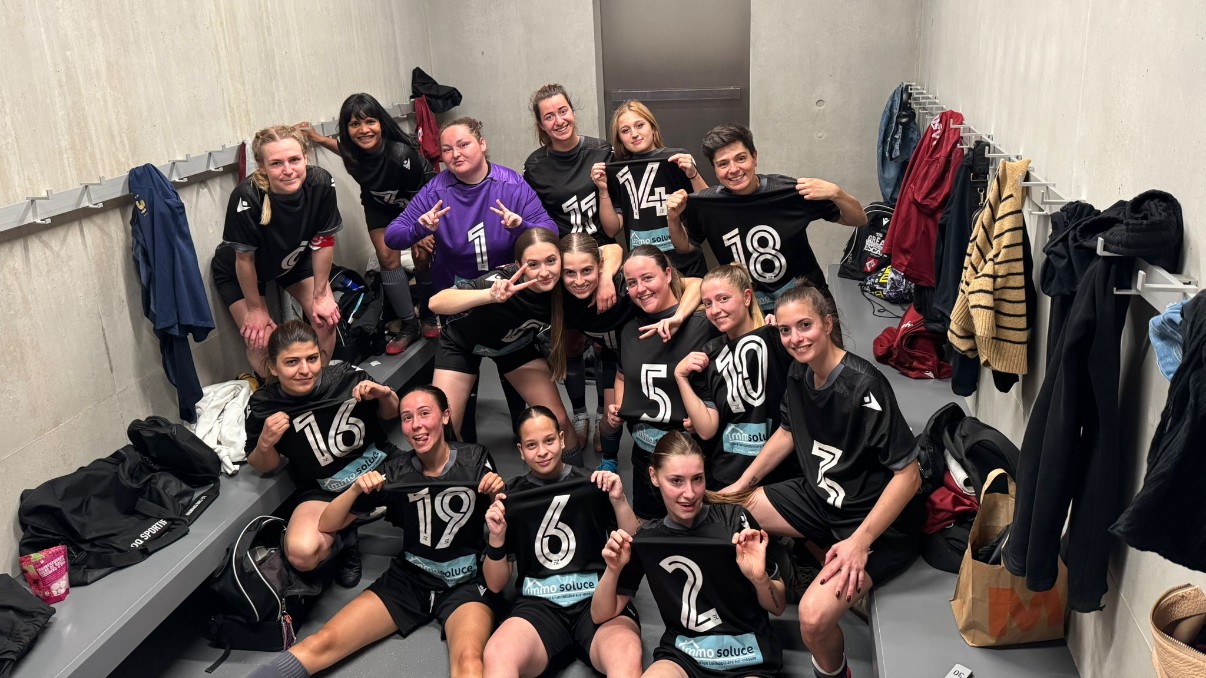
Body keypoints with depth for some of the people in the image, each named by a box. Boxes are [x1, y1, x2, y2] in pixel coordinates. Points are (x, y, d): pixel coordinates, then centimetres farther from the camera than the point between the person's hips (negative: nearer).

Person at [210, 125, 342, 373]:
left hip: (294, 258, 3)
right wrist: (256, 308, -12)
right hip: (237, 272, -3)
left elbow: (323, 241, -15)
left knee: (326, 318, -6)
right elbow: (245, 259, -24)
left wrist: (321, 294, -9)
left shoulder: (321, 183, -30)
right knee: (260, 342, -12)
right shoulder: (247, 198, -39)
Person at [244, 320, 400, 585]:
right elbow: (264, 467, 5)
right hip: (324, 491, 0)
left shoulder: (347, 376, -11)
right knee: (301, 554, -29)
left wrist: (385, 394, -14)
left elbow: (390, 414, 9)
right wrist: (265, 443, -17)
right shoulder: (263, 406, -11)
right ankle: (344, 536, 4)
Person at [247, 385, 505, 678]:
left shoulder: (475, 461, -6)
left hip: (466, 582, -2)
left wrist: (497, 494, -17)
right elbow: (327, 525, 1)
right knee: (323, 643, -16)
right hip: (409, 578, 3)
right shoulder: (397, 471, -3)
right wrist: (356, 489, -18)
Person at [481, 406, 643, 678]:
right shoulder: (510, 497, 10)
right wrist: (496, 537, -6)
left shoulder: (594, 486, 7)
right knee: (496, 655, -34)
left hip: (598, 599, -1)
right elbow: (496, 584, 12)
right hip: (539, 605, 1)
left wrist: (619, 501, -8)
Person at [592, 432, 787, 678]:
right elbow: (601, 616, 8)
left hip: (747, 655, -1)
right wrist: (613, 570, -12)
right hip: (683, 653, 2)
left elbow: (778, 607, 1)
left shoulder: (734, 519, -5)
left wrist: (759, 578, -21)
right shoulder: (646, 538, 3)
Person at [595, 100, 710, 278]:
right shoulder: (616, 171, 6)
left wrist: (693, 175, -17)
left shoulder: (677, 159, -3)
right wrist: (603, 190, -5)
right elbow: (612, 229, 6)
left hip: (687, 265, -2)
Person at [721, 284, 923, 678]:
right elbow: (788, 432, 16)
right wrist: (743, 483, 13)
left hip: (877, 521, -8)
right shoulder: (799, 374, -3)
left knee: (815, 617, -26)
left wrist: (859, 542, -26)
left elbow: (908, 474, -24)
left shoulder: (864, 386, -26)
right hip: (820, 497, 8)